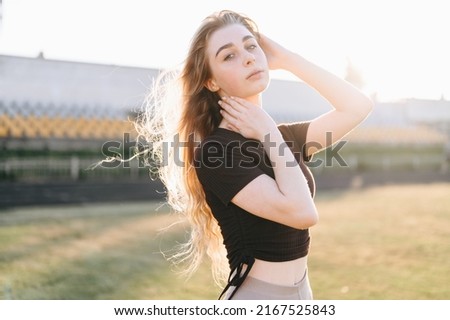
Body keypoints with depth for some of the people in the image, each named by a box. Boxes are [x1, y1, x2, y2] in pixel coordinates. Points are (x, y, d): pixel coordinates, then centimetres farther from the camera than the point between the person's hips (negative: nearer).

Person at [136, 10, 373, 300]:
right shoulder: (214, 151, -18)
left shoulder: (281, 137, 4)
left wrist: (287, 59, -3)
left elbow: (358, 106, 0)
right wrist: (271, 137, -16)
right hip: (255, 296, -7)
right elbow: (302, 212, -26)